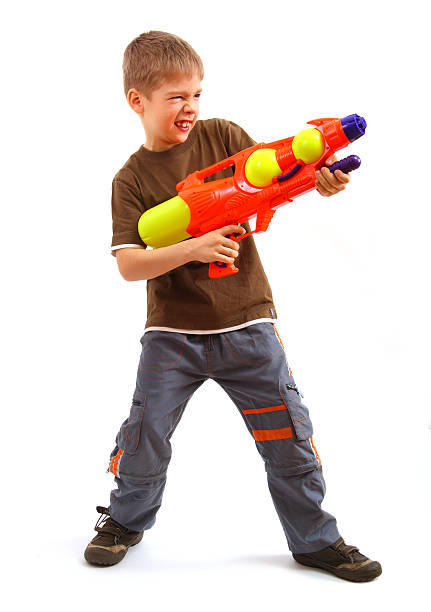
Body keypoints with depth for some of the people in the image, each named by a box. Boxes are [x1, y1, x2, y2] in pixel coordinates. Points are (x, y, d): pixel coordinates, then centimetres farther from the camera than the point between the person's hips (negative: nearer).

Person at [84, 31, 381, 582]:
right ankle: (126, 520, 32)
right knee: (145, 436, 1)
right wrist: (192, 249, -26)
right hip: (173, 333, -1)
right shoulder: (132, 179, -2)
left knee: (289, 438, 4)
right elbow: (128, 264, -11)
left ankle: (315, 540, 25)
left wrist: (315, 181, -17)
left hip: (246, 323, 1)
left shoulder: (222, 135, 2)